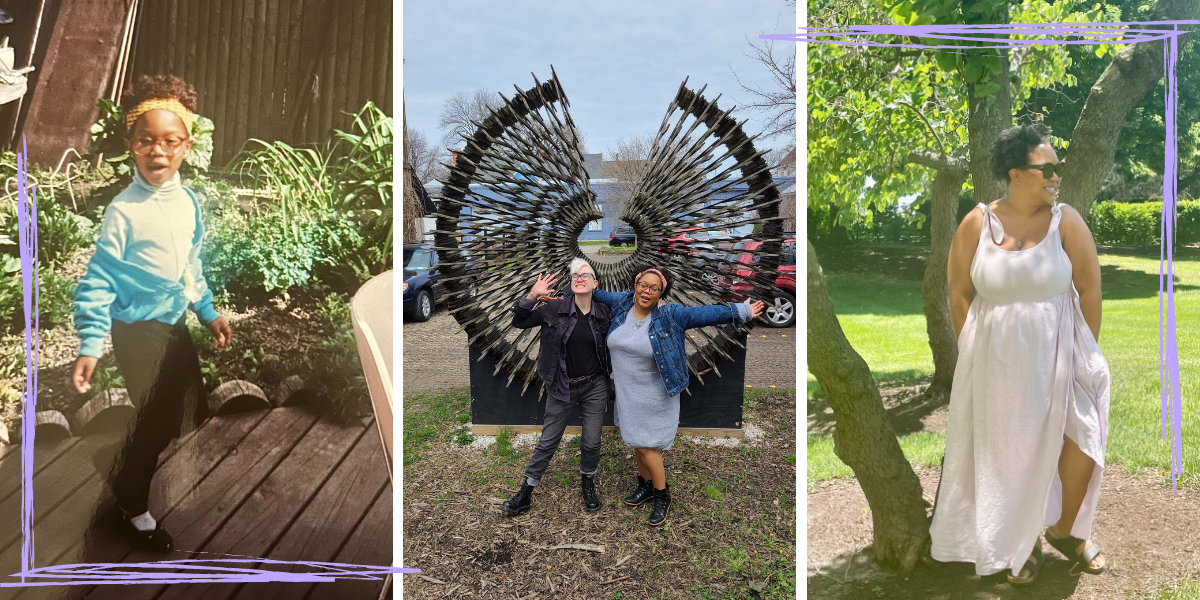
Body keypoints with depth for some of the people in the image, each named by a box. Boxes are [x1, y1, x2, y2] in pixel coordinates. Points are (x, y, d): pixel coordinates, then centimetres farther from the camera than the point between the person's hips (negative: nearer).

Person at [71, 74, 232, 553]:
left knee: (193, 411, 18)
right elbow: (98, 280, -18)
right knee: (156, 423, 0)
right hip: (137, 330, -7)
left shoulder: (189, 201, -1)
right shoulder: (123, 210, -20)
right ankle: (131, 504, 25)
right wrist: (90, 344, -23)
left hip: (176, 324, 7)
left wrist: (208, 312, 17)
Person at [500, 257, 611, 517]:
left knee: (592, 442, 8)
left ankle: (588, 483, 34)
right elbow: (519, 321, -5)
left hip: (595, 387, 1)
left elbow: (607, 347, 10)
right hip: (562, 388, -1)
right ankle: (527, 491, 20)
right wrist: (532, 296, -17)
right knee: (548, 441, 7)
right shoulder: (555, 309, -7)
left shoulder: (603, 313, -2)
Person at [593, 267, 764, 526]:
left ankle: (662, 495, 20)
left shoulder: (669, 314, -14)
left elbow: (704, 313, -16)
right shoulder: (622, 303, -2)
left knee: (647, 445, -1)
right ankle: (645, 486, 39)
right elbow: (601, 295, 16)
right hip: (626, 392, 5)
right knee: (636, 442, 17)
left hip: (653, 395, -5)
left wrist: (741, 312, -19)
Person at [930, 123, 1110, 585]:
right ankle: (1022, 543, 30)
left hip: (1057, 353, 0)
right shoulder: (977, 223, -6)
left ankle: (1065, 530, 25)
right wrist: (973, 352, -2)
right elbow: (959, 293, -1)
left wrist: (1086, 353, -1)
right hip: (997, 359, 0)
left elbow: (1089, 290, -3)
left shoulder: (1066, 221, -7)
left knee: (1082, 444, -3)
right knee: (1010, 454, 10)